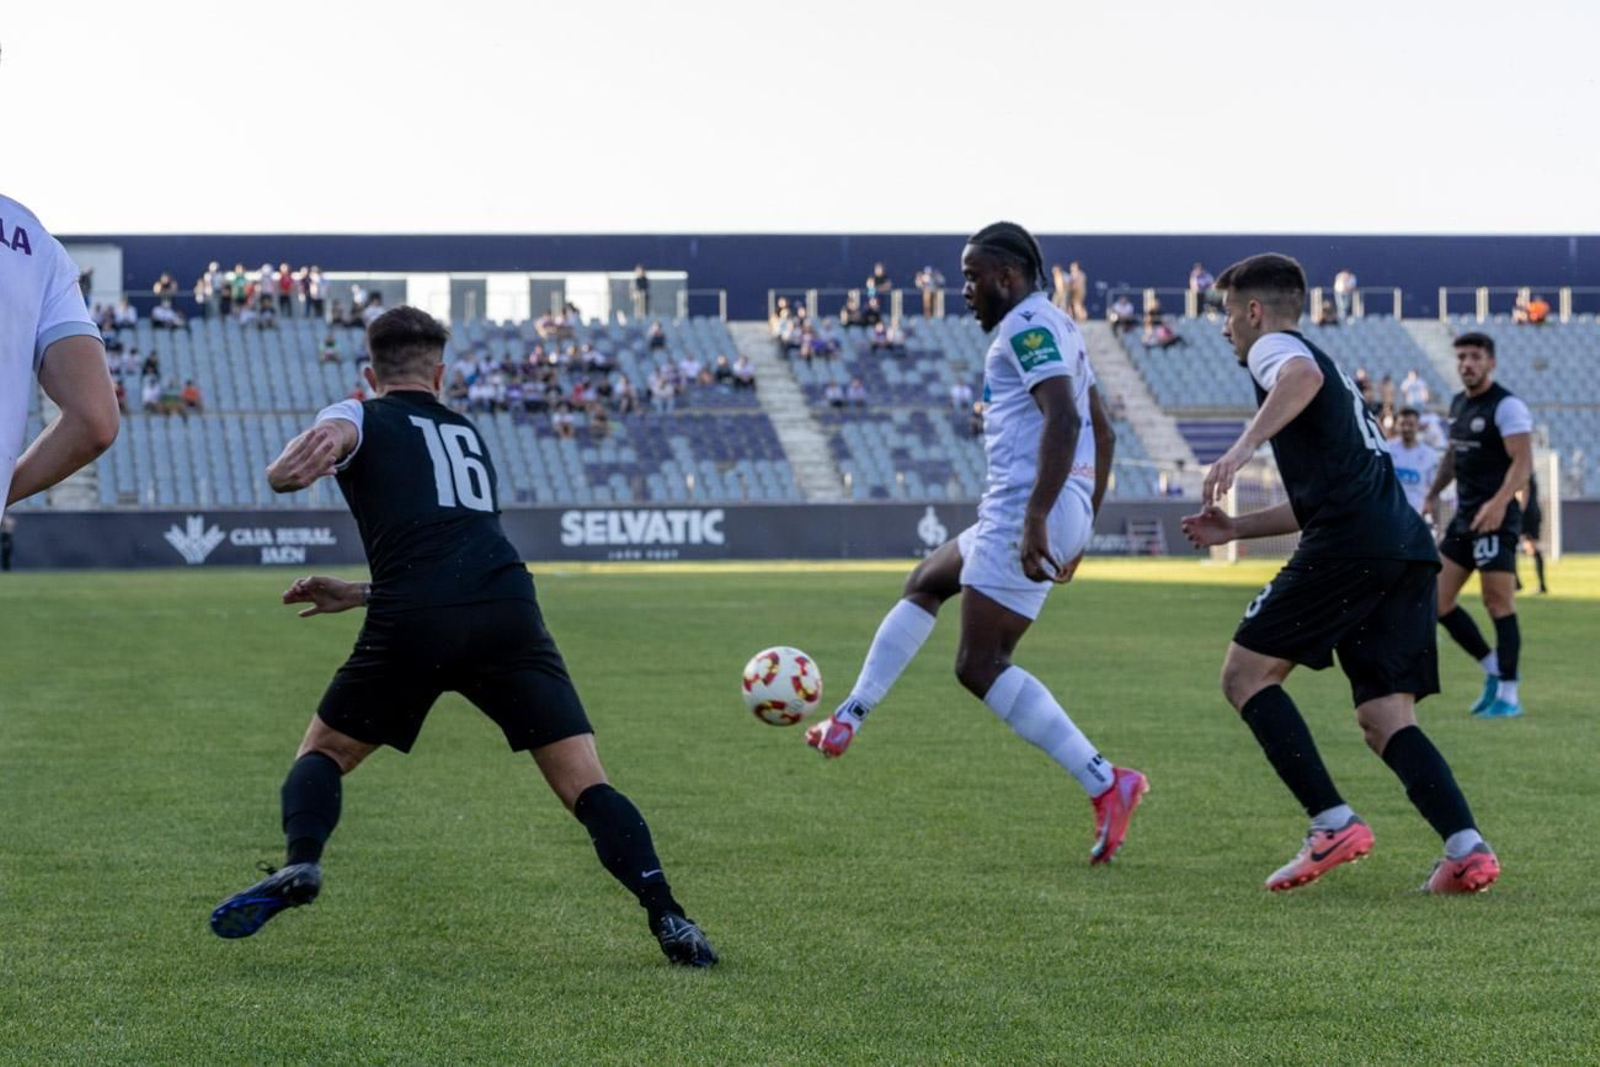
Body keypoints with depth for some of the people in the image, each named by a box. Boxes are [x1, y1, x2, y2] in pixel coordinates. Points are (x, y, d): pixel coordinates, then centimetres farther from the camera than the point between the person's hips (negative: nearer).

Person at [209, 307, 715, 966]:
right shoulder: (470, 436, 34)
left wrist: (308, 455, -31)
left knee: (323, 752, 19)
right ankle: (667, 917, -15)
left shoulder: (362, 418, 19)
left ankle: (300, 866, -7)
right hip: (508, 612, 3)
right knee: (585, 785, 2)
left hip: (411, 624, -3)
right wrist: (356, 595, 47)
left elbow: (333, 433, -9)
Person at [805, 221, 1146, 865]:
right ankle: (847, 723, 31)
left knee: (979, 665, -12)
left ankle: (1105, 783, -20)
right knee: (924, 585, 27)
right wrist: (1080, 528, 27)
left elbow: (1063, 417, -24)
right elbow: (1103, 432, 24)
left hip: (1024, 510, -11)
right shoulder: (1057, 328, 21)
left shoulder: (1027, 326, -10)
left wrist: (1037, 517, -30)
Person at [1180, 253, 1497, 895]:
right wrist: (1235, 529, 38)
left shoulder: (1272, 348, 6)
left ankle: (1334, 824, -11)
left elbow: (1303, 377, -22)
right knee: (1384, 718, 6)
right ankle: (1467, 849, -13)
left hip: (1350, 546, -9)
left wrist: (1244, 445, -31)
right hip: (1408, 550, 9)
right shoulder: (1323, 366, 35)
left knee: (1247, 675, 0)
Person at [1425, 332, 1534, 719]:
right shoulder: (1458, 404, 15)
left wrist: (1499, 502, -33)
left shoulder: (1506, 406, -11)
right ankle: (1493, 669, 18)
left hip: (1495, 518, -9)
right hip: (1463, 516, 9)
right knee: (1437, 600, 6)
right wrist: (1433, 494, 23)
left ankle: (1509, 694, 0)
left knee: (1499, 602, -7)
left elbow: (1523, 462, -19)